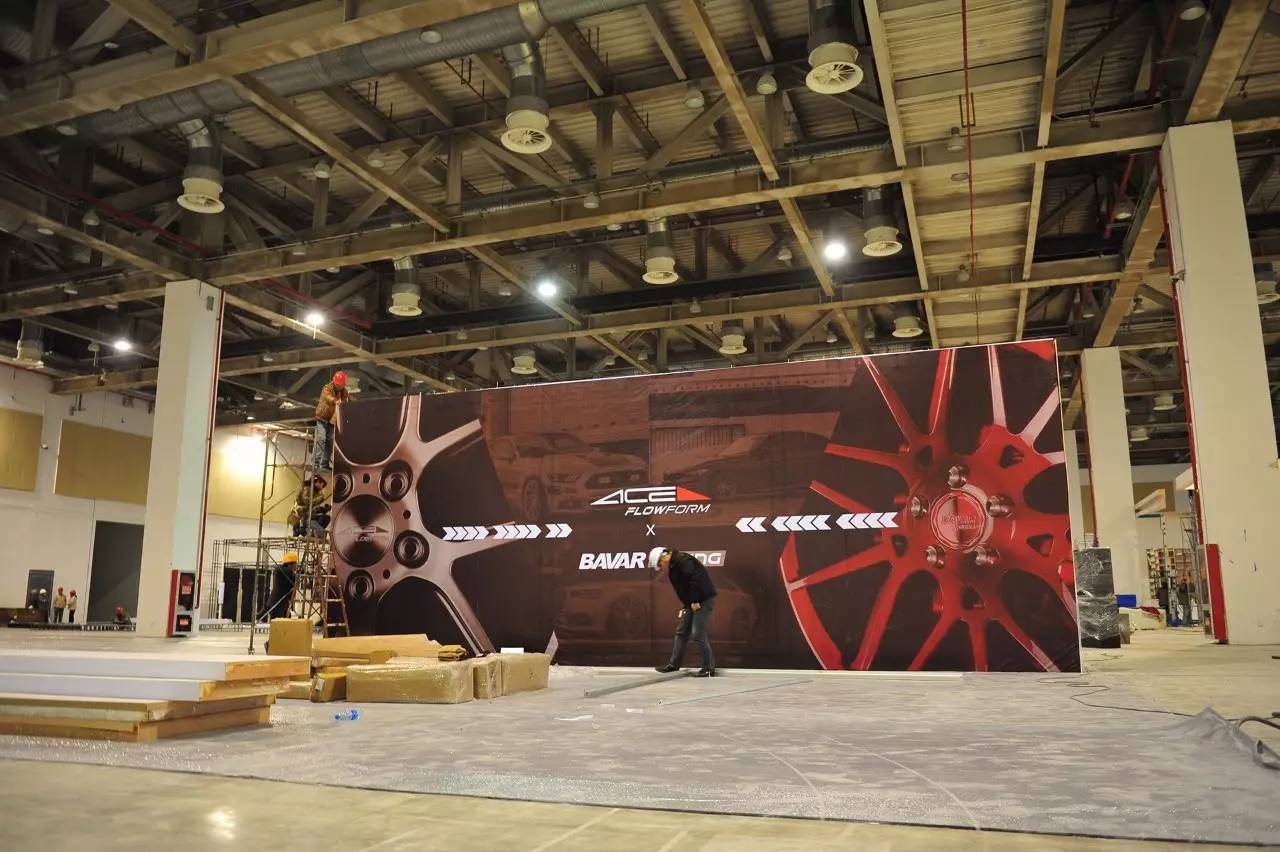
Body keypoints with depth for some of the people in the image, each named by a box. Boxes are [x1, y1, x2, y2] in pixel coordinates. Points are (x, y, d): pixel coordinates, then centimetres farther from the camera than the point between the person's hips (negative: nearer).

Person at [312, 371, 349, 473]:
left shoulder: (344, 392, 3)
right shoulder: (327, 388, -15)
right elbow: (327, 397, -37)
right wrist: (335, 401, -58)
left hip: (333, 419, 6)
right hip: (322, 417, -6)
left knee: (330, 441, 6)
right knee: (321, 439, -15)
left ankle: (325, 464, 14)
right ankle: (316, 462, -13)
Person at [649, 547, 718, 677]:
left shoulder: (683, 560, -17)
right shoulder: (673, 567, 14)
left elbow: (695, 579, -26)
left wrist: (694, 601, -22)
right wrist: (686, 604, 12)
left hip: (704, 600, -10)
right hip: (692, 602, 10)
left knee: (698, 634, -9)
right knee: (682, 632, 15)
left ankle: (709, 668, 1)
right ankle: (674, 664, 26)